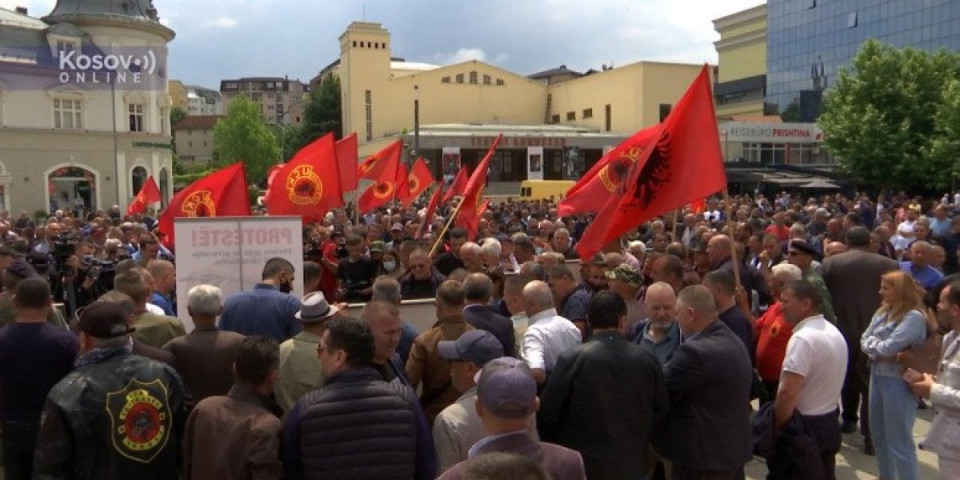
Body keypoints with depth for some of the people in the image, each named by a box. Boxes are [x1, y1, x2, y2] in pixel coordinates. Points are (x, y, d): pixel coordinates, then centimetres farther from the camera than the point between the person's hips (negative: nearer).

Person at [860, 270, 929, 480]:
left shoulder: (914, 316, -18)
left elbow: (888, 347, -24)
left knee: (899, 441, 2)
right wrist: (877, 346, -13)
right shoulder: (882, 312, 7)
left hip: (898, 381, -8)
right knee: (878, 434, 21)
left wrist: (872, 343, -5)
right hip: (877, 376, 8)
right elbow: (864, 341, 6)